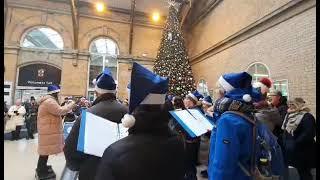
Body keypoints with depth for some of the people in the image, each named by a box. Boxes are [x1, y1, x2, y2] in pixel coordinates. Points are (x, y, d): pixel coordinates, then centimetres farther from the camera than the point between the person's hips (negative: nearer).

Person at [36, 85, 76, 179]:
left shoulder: (48, 100, 17)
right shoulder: (49, 101, -20)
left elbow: (56, 111, 21)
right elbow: (60, 111, -25)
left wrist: (66, 105, 12)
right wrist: (71, 105, -15)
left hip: (47, 129, 11)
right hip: (48, 131, -11)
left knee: (45, 150, 19)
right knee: (46, 150, -1)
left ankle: (41, 168, 32)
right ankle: (42, 172, 10)